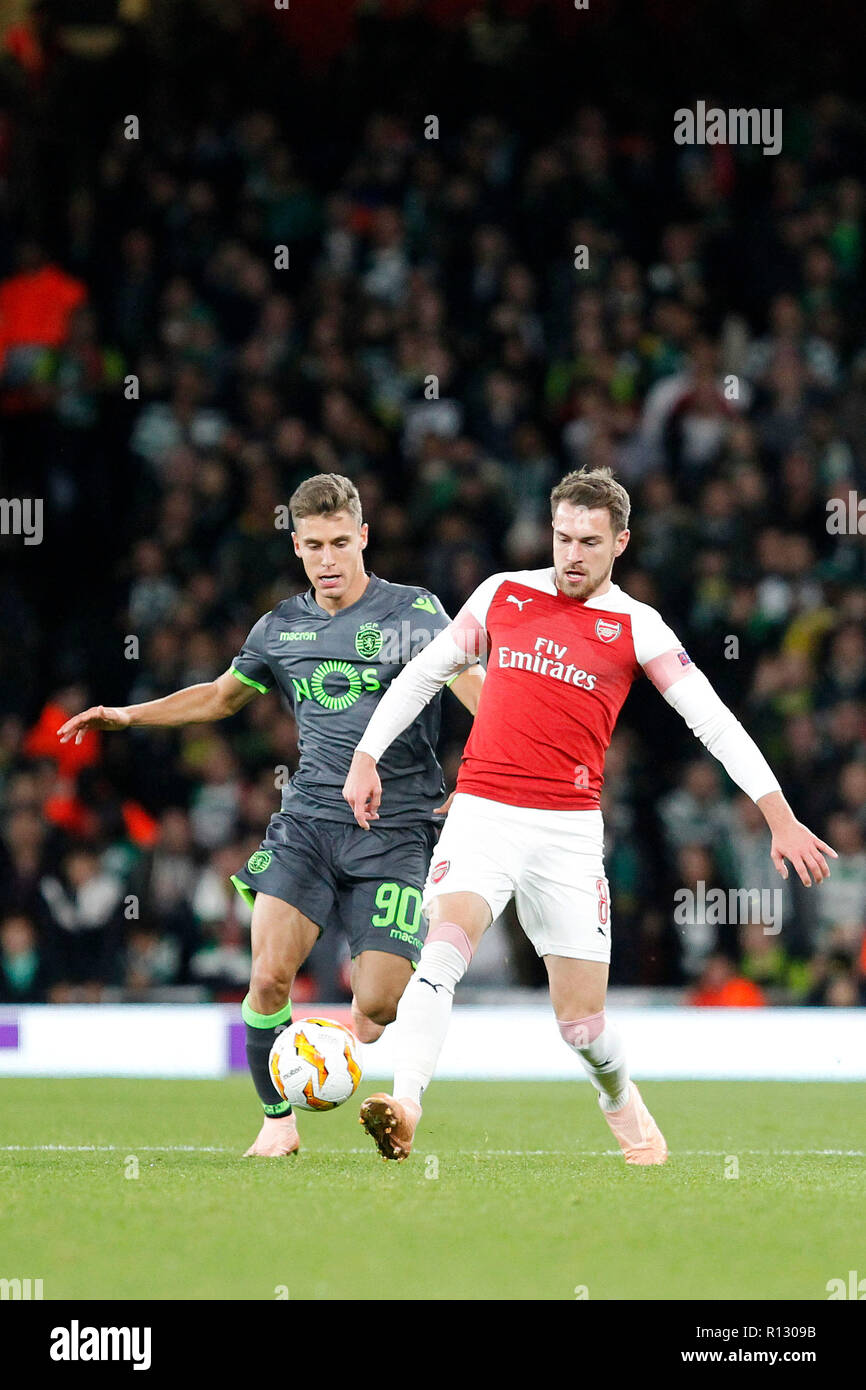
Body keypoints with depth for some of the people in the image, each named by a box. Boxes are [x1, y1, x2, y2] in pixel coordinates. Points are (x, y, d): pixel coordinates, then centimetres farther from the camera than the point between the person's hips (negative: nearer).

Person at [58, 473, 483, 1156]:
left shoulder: (414, 611, -1)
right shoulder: (281, 627, 13)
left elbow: (474, 690, -11)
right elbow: (222, 695, 30)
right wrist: (128, 715, 23)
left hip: (396, 832, -3)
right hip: (308, 821, 3)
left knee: (378, 1007, -11)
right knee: (268, 976, -15)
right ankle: (279, 1120, 4)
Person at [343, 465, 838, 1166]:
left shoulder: (635, 627, 2)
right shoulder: (502, 594, 8)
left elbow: (714, 720, -2)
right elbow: (423, 674, 18)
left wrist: (780, 817, -9)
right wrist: (366, 757, 10)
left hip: (569, 831, -1)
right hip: (482, 812, 1)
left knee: (582, 1021, 2)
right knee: (446, 944, -26)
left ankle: (624, 1104, 34)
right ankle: (404, 1103, -37)